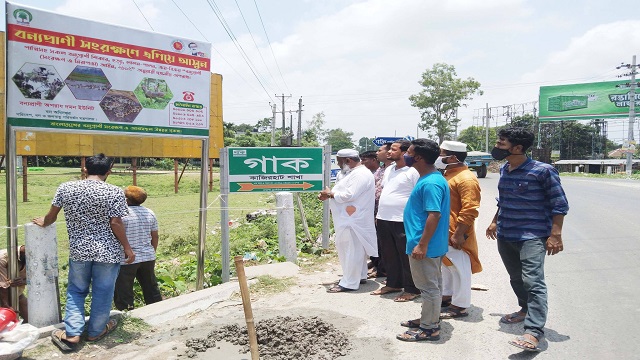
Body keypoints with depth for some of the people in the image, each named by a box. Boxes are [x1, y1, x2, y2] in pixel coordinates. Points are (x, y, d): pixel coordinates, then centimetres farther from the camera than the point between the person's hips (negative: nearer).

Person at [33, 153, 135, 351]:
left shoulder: (65, 188, 0)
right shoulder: (114, 192, -13)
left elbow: (52, 215, 9)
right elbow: (116, 224, -15)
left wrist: (43, 223, 31)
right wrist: (127, 248, -5)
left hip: (79, 250, 3)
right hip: (108, 251, -3)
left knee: (76, 290, 19)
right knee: (102, 291, 12)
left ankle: (71, 334, 14)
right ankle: (95, 331, 26)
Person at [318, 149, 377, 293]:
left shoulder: (361, 174, -18)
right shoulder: (353, 173, 17)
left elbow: (348, 195, -25)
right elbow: (343, 192, 21)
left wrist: (330, 193, -12)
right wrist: (329, 194, 4)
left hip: (353, 220, -11)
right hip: (348, 219, 11)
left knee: (352, 250, -4)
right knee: (350, 249, 18)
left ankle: (349, 283, 3)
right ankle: (359, 276, 30)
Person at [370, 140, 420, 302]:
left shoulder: (413, 172, -12)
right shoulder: (389, 170, 14)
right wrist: (379, 215, 18)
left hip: (403, 221, -8)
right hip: (384, 219, 9)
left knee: (407, 257, 3)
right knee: (389, 255, 18)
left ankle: (412, 290, 16)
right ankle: (393, 284, 33)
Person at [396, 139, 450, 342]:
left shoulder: (431, 183, -22)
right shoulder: (429, 179, 11)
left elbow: (435, 215, -27)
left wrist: (422, 245, -25)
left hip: (425, 246, -10)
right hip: (432, 245, 10)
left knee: (428, 286, 1)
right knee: (432, 285, 19)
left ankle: (429, 329, 13)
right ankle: (429, 319, 33)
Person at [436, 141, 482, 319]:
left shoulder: (466, 179, -19)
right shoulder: (449, 174, 13)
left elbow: (469, 211, -24)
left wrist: (458, 234, -24)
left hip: (455, 235, -10)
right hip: (443, 232, 10)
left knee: (459, 269, 2)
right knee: (447, 267, 20)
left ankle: (460, 306, 12)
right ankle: (447, 296, 34)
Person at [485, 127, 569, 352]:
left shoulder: (542, 171, -13)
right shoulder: (504, 170, 8)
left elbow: (559, 204, -11)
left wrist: (555, 235, -16)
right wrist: (495, 222, 24)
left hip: (532, 237, -7)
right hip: (505, 236, 7)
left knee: (533, 281, -15)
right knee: (516, 278, 19)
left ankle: (534, 331, -14)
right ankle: (526, 310, 40)